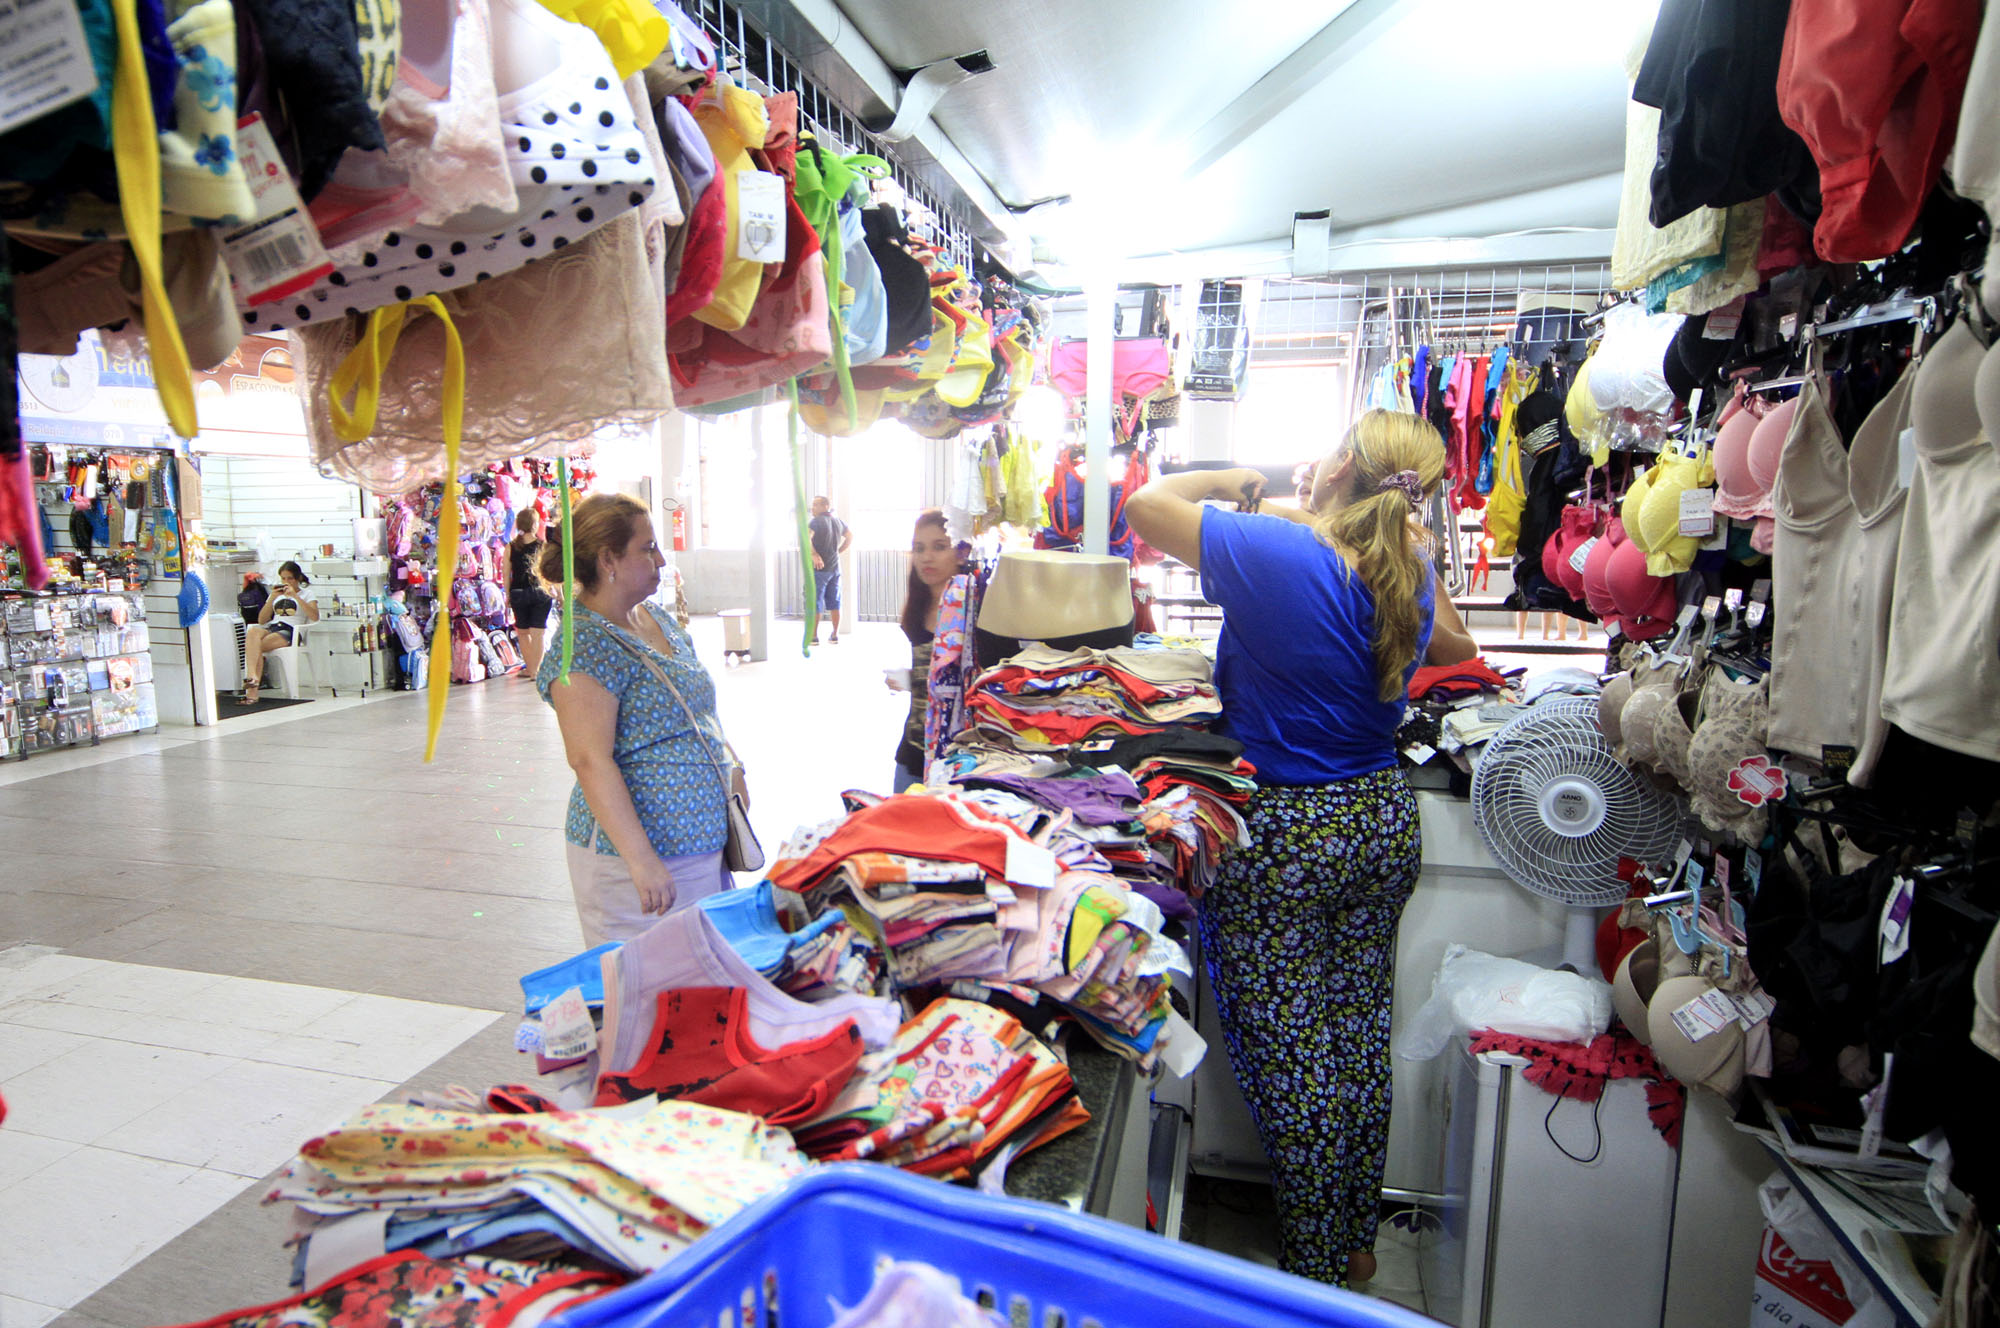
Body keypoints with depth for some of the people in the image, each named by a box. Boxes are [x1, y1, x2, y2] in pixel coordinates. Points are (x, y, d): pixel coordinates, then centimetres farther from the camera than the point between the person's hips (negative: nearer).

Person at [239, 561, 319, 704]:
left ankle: (251, 692, -35)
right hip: (272, 627, 4)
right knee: (252, 632, -34)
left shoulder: (306, 593, 14)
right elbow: (261, 620, 18)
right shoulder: (277, 594, 27)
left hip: (291, 631, -4)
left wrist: (295, 596, -11)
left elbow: (315, 617, -7)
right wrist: (272, 598, 5)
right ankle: (252, 676, -48)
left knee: (257, 646, -31)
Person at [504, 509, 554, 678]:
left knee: (523, 632, 16)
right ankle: (535, 669, -1)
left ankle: (530, 668, 21)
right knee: (537, 633, 2)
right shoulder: (543, 546, -6)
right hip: (540, 593, -2)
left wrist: (508, 595, 12)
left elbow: (506, 574, 1)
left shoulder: (511, 547, -2)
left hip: (518, 593, 2)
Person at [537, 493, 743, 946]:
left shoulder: (659, 619, 10)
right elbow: (591, 761, -24)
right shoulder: (583, 647, -17)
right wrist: (642, 861, -27)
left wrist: (727, 770, 21)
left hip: (703, 839, 9)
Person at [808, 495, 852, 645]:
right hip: (835, 568, 6)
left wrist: (815, 555, -26)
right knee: (834, 603, 10)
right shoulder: (838, 521, 9)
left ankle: (814, 636, 0)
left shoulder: (816, 522, -12)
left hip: (818, 569, -6)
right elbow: (850, 536, 22)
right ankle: (835, 635, 13)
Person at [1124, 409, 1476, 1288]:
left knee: (1288, 1057, 8)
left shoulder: (1272, 551, -20)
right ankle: (1359, 1244, 37)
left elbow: (1146, 503, -11)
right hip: (1383, 822, 7)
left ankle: (1317, 1268, 24)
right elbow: (1451, 644, 21)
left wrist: (1232, 481, 5)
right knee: (1360, 1041, 19)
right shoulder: (1410, 570, -1)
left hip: (1283, 832, -7)